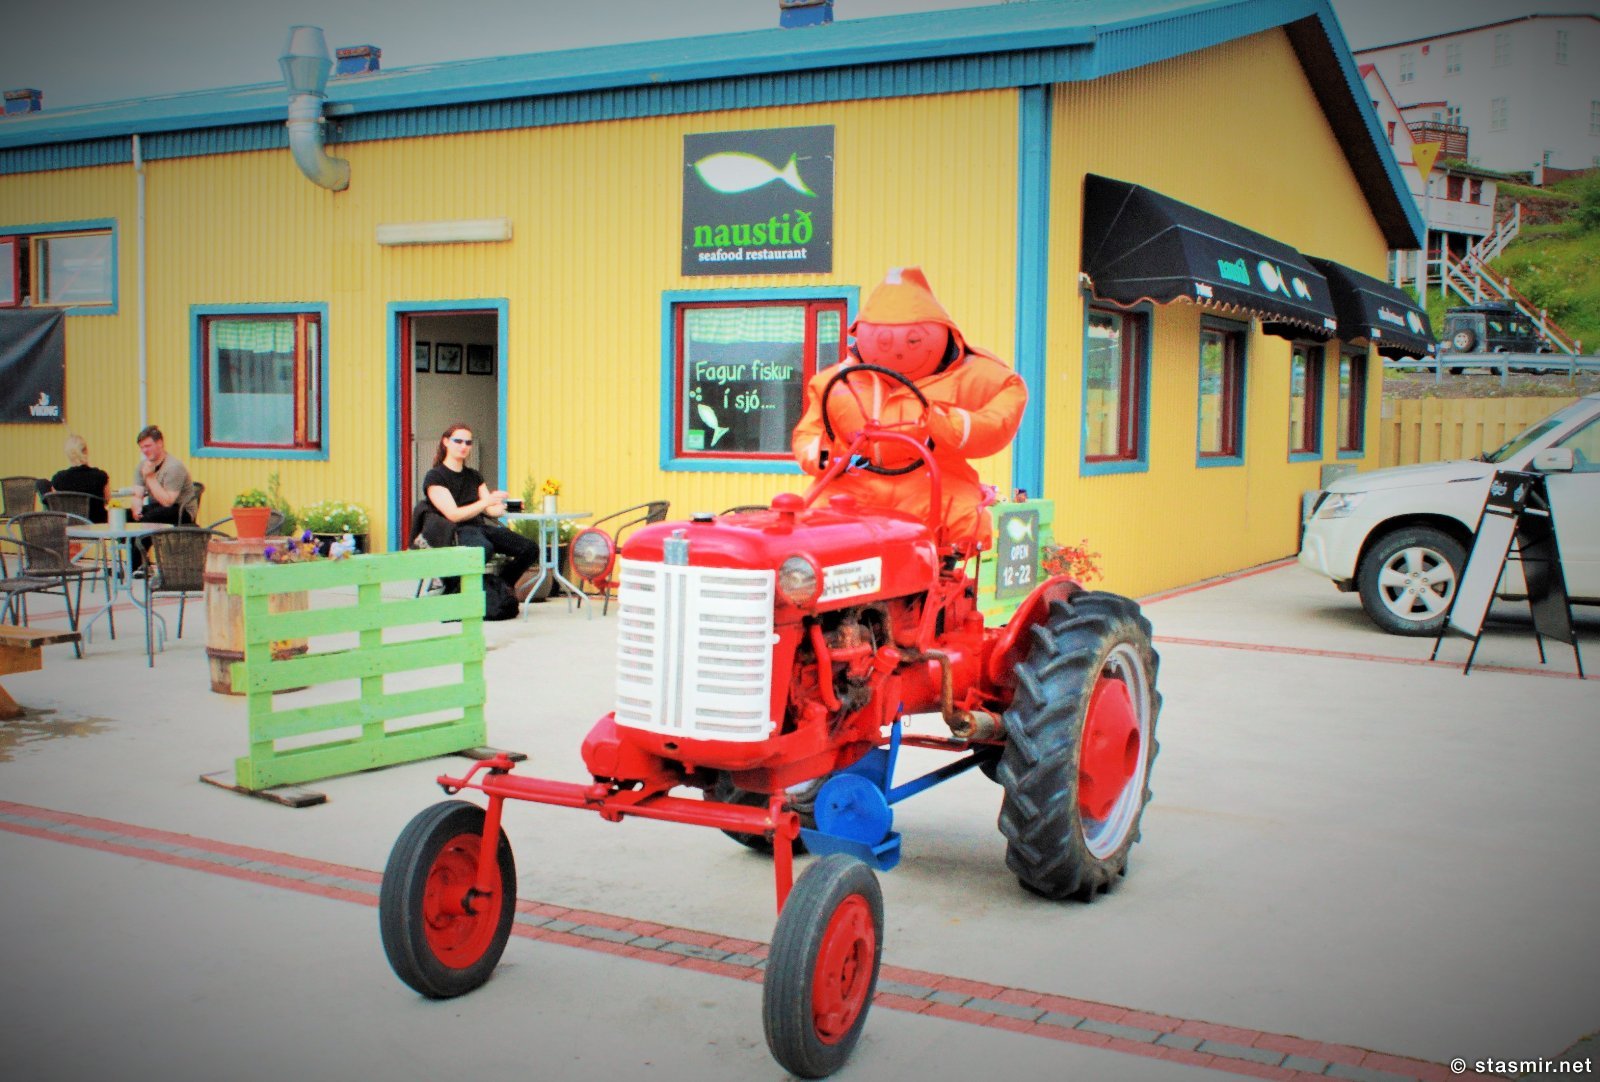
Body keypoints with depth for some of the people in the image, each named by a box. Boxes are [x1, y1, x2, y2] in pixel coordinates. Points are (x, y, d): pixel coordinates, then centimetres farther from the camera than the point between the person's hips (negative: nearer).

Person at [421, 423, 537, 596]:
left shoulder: (474, 476, 22)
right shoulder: (434, 477, 1)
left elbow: (491, 510, 15)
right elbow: (453, 515, -11)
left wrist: (501, 507, -9)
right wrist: (486, 502, -21)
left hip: (482, 525, 7)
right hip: (457, 531, -7)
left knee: (530, 549, -15)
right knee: (484, 548, -42)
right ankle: (452, 589, -21)